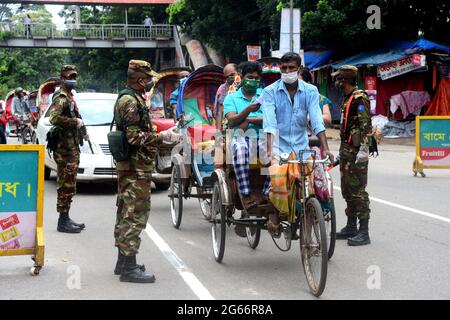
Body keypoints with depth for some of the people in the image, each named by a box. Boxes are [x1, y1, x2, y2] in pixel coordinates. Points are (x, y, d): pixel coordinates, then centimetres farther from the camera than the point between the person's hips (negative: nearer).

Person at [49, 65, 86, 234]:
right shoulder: (61, 97, -12)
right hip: (65, 148, -10)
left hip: (72, 147, 10)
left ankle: (66, 218, 21)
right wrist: (75, 122, -20)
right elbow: (54, 118, -28)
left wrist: (81, 130, 13)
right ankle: (63, 222, -3)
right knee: (66, 185, -7)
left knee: (69, 185, 14)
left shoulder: (69, 96, 18)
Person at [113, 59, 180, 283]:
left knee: (126, 213, 15)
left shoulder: (127, 99, 18)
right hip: (137, 167, -11)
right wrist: (163, 137, -17)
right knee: (135, 214, -9)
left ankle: (123, 261, 24)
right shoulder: (131, 101, -16)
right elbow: (135, 137, -23)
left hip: (127, 166, 11)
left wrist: (161, 137, 20)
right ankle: (129, 267, -7)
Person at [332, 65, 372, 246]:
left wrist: (364, 148, -27)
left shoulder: (360, 98, -12)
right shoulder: (348, 100, 19)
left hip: (357, 152, -10)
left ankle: (364, 232, -8)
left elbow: (365, 124, -20)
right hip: (347, 150, 10)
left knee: (358, 191, -10)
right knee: (347, 190, 14)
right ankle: (351, 227, 23)